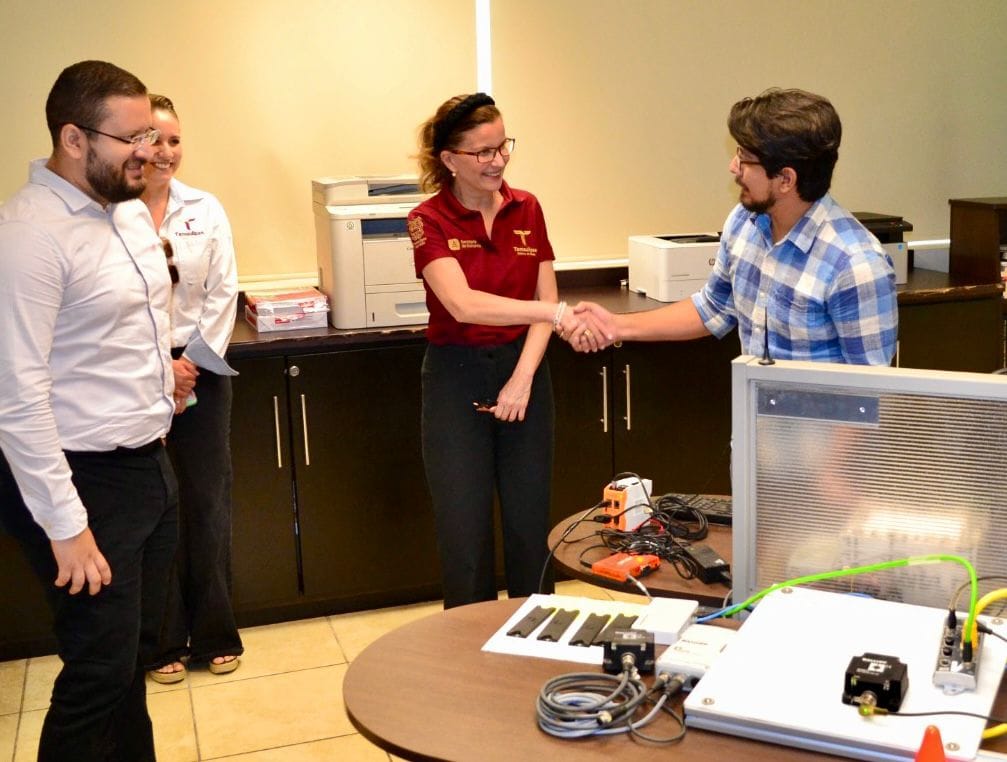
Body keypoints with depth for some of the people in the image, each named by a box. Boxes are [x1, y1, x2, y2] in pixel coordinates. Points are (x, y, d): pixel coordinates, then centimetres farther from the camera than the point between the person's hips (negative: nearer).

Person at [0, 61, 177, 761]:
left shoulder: (130, 210, 8)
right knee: (100, 673, 1)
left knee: (133, 651, 19)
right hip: (86, 480, -8)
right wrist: (65, 525, -22)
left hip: (149, 463, 8)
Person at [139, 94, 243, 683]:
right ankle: (164, 642, 21)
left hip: (201, 368, 2)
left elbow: (224, 293, 2)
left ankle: (215, 635, 22)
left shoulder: (206, 210, 4)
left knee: (209, 502, 7)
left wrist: (193, 360, -7)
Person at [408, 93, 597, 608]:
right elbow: (463, 304, -26)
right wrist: (557, 313, -36)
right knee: (465, 528, 2)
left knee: (530, 522, 10)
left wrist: (523, 377, -12)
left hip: (522, 369, 3)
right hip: (456, 377, -3)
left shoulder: (527, 210, 3)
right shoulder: (429, 221, -10)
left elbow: (544, 301, 1)